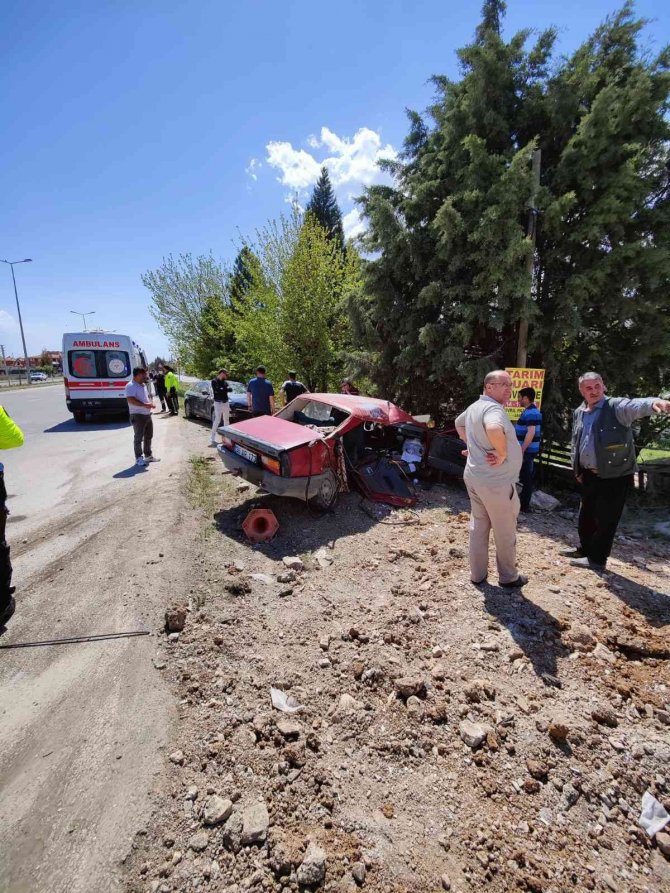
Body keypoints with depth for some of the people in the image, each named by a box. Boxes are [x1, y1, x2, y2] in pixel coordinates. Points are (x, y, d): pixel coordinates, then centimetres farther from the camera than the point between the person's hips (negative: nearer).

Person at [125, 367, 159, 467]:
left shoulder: (143, 385, 14)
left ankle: (148, 455, 29)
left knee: (148, 436, 17)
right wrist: (144, 405, -28)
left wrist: (150, 404, 5)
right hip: (138, 415, -9)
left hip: (147, 414, 9)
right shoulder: (131, 386, -15)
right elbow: (131, 400, -26)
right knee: (139, 438, -2)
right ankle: (139, 458, 6)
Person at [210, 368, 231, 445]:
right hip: (218, 403, -6)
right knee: (217, 420, -11)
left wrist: (222, 389, -15)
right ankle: (213, 439, -7)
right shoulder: (214, 381, -4)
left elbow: (230, 389, -2)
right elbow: (217, 390, -19)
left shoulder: (225, 382, 13)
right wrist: (225, 389, -7)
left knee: (226, 419, 12)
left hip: (226, 403, 7)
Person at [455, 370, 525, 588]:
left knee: (478, 527, 17)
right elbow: (494, 429, -44)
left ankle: (477, 574, 27)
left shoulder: (474, 407, 9)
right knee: (505, 532, 10)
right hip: (496, 482, -9)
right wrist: (501, 453, -28)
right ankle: (509, 577, 27)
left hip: (474, 477, 9)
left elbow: (459, 423, 30)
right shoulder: (493, 408, -21)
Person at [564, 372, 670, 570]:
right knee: (585, 516, 18)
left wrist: (653, 402, -58)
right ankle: (585, 549, 37)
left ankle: (597, 559, 17)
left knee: (605, 519, 3)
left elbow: (635, 406, -35)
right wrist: (577, 469, 15)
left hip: (615, 475, -6)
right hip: (589, 475, 6)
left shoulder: (616, 407, -12)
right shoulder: (579, 413, 7)